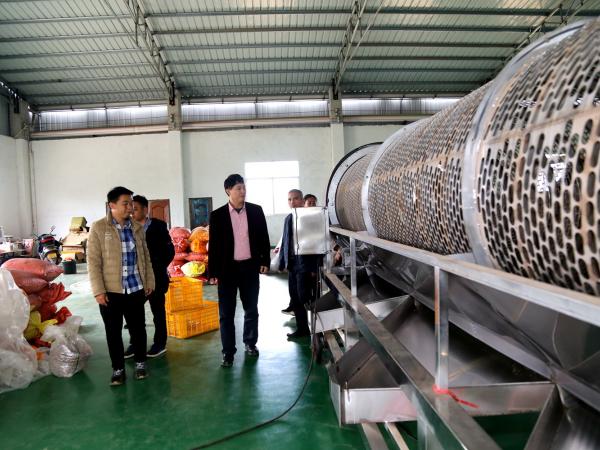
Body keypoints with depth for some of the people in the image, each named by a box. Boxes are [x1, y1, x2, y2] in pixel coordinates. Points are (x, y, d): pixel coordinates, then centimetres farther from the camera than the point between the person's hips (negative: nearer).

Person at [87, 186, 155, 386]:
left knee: (138, 328, 12)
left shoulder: (137, 228, 5)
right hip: (111, 291, -3)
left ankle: (140, 363, 30)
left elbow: (145, 257, 11)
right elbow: (93, 262, -8)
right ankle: (118, 369, 25)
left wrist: (149, 281, 10)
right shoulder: (98, 228, -6)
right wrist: (98, 291, -12)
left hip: (136, 289, 3)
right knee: (113, 332, 8)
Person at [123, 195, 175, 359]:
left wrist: (157, 268, -11)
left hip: (155, 277, -4)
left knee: (158, 311, 6)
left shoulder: (158, 226, -5)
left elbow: (169, 251, -7)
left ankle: (160, 343, 18)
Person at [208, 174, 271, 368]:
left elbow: (264, 237, 7)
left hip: (250, 266, 2)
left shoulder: (256, 210, 1)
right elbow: (213, 245, -2)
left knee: (251, 309, 14)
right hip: (227, 268, -1)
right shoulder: (217, 215, -3)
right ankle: (228, 352, 14)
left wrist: (264, 260, 1)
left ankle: (250, 343, 31)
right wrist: (213, 272, -5)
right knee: (226, 313, 4)